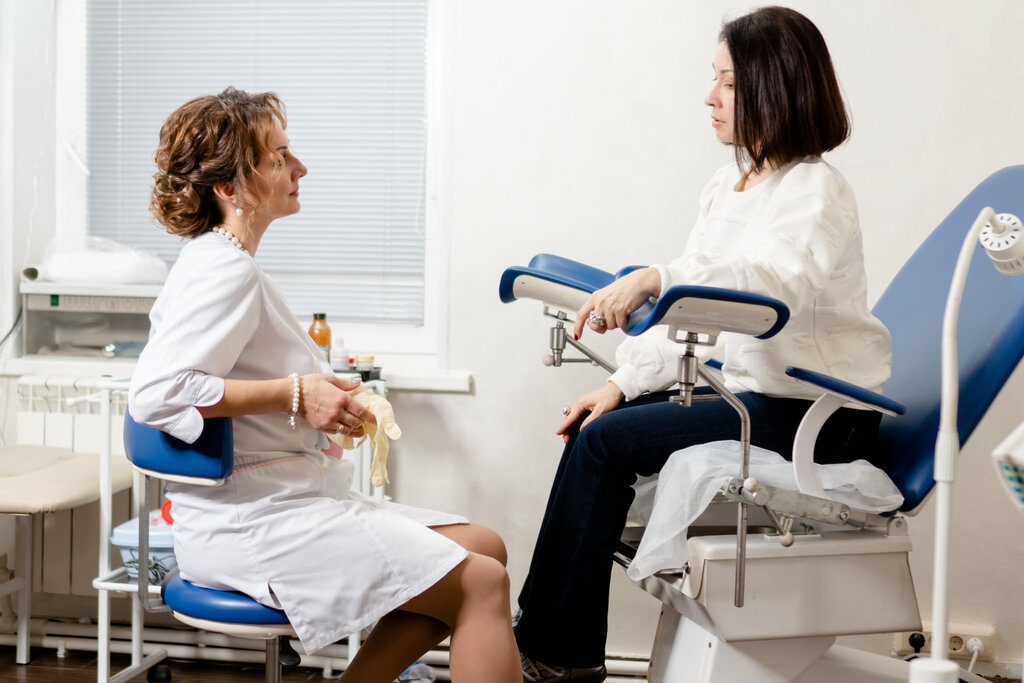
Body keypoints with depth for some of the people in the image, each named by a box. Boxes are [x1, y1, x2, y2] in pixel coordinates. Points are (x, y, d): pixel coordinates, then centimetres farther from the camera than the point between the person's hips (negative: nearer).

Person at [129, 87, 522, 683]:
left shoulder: (229, 264, 17)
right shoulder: (223, 271, -15)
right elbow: (154, 392, -27)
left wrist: (327, 405, 12)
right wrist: (294, 394, -22)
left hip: (285, 500, 11)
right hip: (249, 521, -11)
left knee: (484, 547, 7)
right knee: (482, 585, -16)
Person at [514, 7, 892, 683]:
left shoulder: (815, 190, -14)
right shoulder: (728, 185, 13)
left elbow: (776, 280, -36)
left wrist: (653, 278, -48)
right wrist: (624, 380, -1)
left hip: (816, 416, -8)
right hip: (750, 391, 8)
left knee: (609, 441, -17)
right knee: (599, 420, -6)